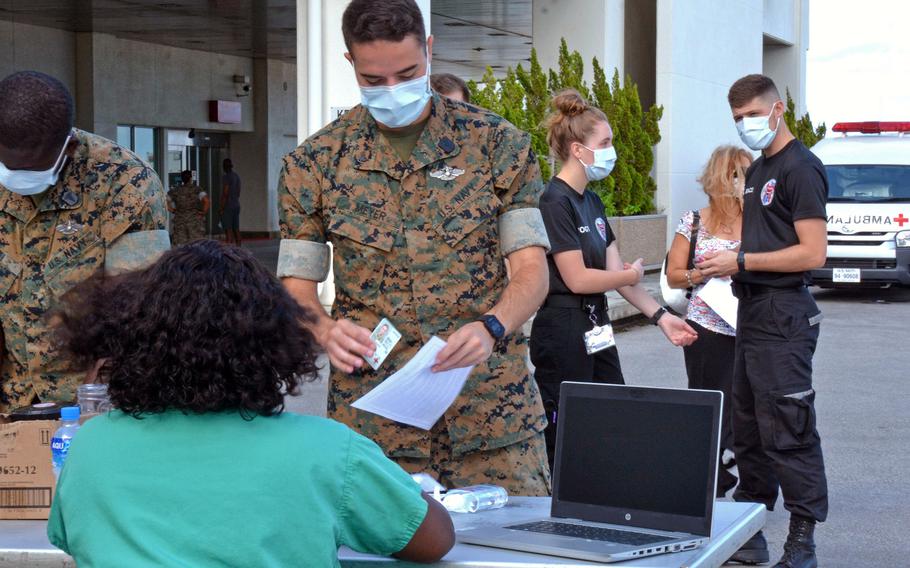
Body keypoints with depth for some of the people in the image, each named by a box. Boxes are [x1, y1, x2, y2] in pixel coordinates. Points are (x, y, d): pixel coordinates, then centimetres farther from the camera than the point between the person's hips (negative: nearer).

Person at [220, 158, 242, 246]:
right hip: (236, 205, 8)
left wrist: (222, 209, -14)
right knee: (236, 229, 11)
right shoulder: (237, 176, 12)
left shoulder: (226, 177, -13)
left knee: (228, 230, -9)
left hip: (228, 206, -8)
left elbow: (225, 194, -17)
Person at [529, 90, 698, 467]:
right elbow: (577, 279, -18)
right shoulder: (555, 202, -15)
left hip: (595, 328, 9)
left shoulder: (591, 201, 13)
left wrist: (659, 316, 5)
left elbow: (615, 269, 12)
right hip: (562, 332, -9)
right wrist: (631, 276, -3)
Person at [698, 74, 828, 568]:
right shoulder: (757, 170, 18)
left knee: (788, 431, -6)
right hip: (752, 311, 10)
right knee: (748, 429, 14)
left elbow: (812, 253, -17)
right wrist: (725, 263, 7)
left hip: (783, 314, -10)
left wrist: (742, 261, -16)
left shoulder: (799, 167, -11)